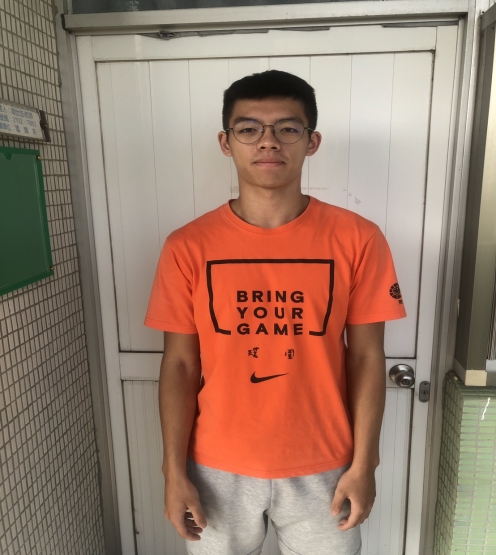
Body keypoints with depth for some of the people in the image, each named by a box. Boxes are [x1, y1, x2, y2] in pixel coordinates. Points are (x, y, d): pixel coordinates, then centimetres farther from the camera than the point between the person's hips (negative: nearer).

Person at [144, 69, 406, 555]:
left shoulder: (357, 239, -11)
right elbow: (179, 363, -5)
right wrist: (175, 471, -4)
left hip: (321, 468, 0)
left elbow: (366, 356, -5)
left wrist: (363, 464, -3)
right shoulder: (188, 247, -10)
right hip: (218, 469, 1)